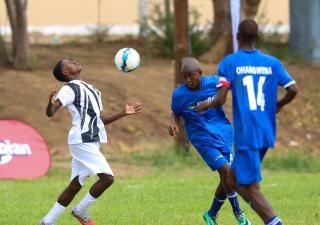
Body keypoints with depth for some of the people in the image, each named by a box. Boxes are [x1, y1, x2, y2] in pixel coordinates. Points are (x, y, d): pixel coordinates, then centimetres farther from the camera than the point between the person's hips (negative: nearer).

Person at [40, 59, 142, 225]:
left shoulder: (89, 89, 21)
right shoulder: (70, 89, -7)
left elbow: (99, 120, 24)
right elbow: (50, 113, -18)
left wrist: (123, 113, 19)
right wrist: (51, 103, -40)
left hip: (90, 142, 9)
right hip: (82, 141, -9)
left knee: (75, 185, 8)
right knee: (107, 177, -14)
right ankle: (80, 211, 0)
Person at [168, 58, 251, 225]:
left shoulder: (214, 82, -9)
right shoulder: (179, 94, -11)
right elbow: (176, 114, 6)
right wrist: (173, 123, -15)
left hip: (223, 134, 3)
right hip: (203, 140, -3)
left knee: (227, 178, 4)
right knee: (226, 170, -17)